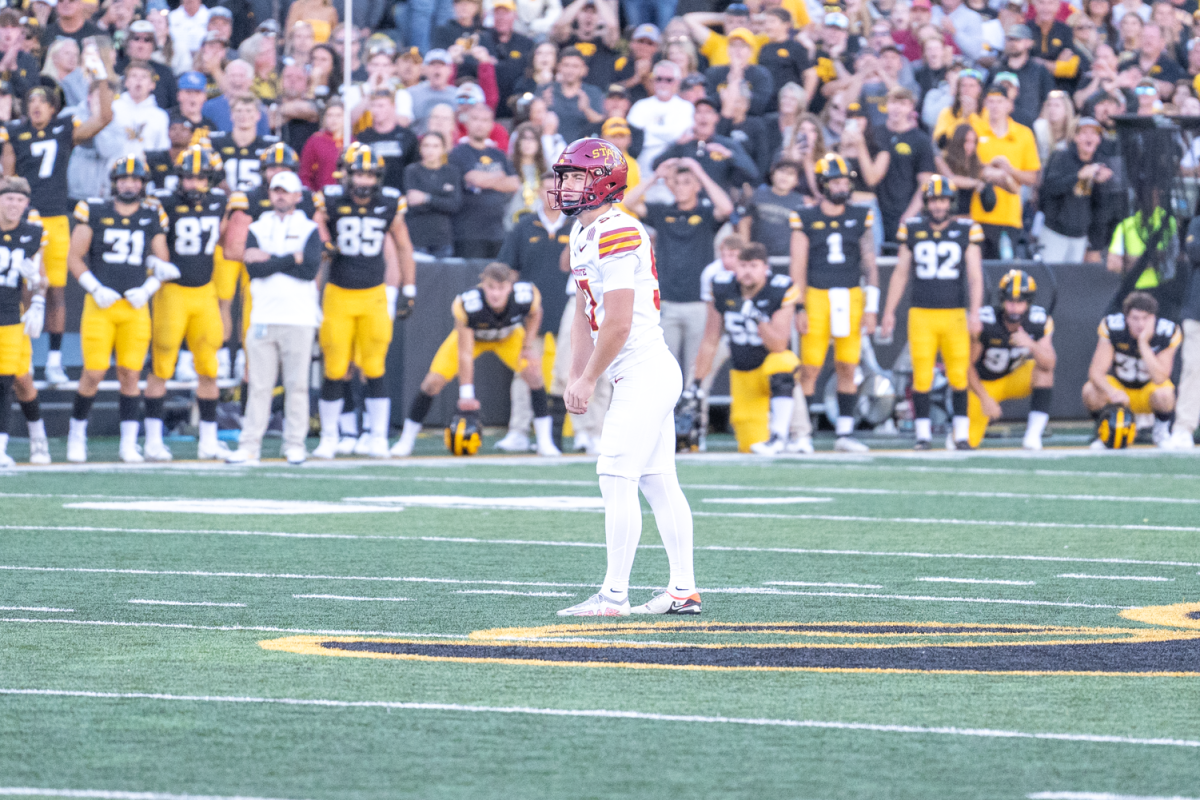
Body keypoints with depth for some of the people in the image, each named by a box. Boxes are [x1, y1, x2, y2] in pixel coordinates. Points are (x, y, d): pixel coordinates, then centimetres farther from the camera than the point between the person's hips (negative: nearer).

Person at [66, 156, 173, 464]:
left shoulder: (152, 218, 7)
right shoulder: (94, 213, 0)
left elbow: (162, 264, 13)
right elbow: (75, 258, 3)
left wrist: (147, 289, -4)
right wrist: (95, 289, -7)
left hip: (135, 308, 2)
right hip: (100, 305, -2)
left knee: (130, 374, 1)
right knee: (93, 373, -6)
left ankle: (129, 444, 6)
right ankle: (77, 432, 13)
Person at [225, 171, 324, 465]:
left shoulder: (309, 230, 6)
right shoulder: (257, 229, 11)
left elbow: (310, 269, -9)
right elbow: (253, 269, -5)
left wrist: (270, 259, -7)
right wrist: (291, 259, -9)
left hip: (299, 319, -1)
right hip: (263, 317, 1)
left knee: (297, 384, 0)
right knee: (259, 385, 0)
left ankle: (294, 444, 6)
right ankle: (250, 445, 1)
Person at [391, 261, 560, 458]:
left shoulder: (527, 295, -35)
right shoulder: (467, 305, -41)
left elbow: (534, 314, -7)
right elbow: (465, 353, -34)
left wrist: (528, 346, -16)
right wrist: (466, 394, -34)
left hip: (508, 336, 2)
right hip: (470, 335, -2)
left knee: (533, 373, -19)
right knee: (433, 382, -12)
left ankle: (545, 442, -6)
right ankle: (406, 440, 7)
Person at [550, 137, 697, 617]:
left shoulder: (616, 235, -18)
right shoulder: (582, 235, 14)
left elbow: (618, 323, -21)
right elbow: (585, 316, 19)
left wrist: (590, 380, -12)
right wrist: (575, 377, 13)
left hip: (643, 373, -10)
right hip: (649, 375, 10)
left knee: (617, 480, -10)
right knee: (658, 482, 12)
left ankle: (614, 595, -9)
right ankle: (683, 590, 16)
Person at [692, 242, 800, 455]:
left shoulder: (779, 292, -18)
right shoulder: (722, 290, -9)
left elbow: (779, 345, -23)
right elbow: (710, 342, 1)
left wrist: (758, 318, -38)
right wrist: (697, 384, 3)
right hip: (743, 374, 3)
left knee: (781, 363, -40)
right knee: (750, 446, -1)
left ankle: (778, 436, -34)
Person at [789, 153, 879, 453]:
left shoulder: (860, 218, 7)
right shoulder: (806, 219, 1)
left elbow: (870, 265, 8)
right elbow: (798, 267, 1)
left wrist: (871, 307, 2)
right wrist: (799, 308, -5)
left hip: (851, 298, 2)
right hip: (816, 296, -2)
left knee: (847, 368, 3)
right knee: (810, 368, -5)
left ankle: (845, 433, 10)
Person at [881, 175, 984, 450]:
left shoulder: (966, 231, 2)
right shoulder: (913, 230, 6)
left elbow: (975, 276, 2)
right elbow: (900, 273, 13)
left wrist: (974, 312, -7)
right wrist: (889, 311, 10)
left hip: (955, 314, -1)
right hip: (921, 314, 1)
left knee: (959, 376, -2)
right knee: (922, 377, -3)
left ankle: (961, 434, 6)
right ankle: (923, 433, 4)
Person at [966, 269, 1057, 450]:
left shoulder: (1040, 321, -18)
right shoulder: (984, 321, -26)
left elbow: (1049, 364, -27)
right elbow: (968, 365, -17)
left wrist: (1031, 345, -45)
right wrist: (985, 398, -21)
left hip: (1016, 380, 2)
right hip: (984, 384, -2)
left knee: (1043, 367, -30)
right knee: (968, 441, -11)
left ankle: (1034, 433, -27)